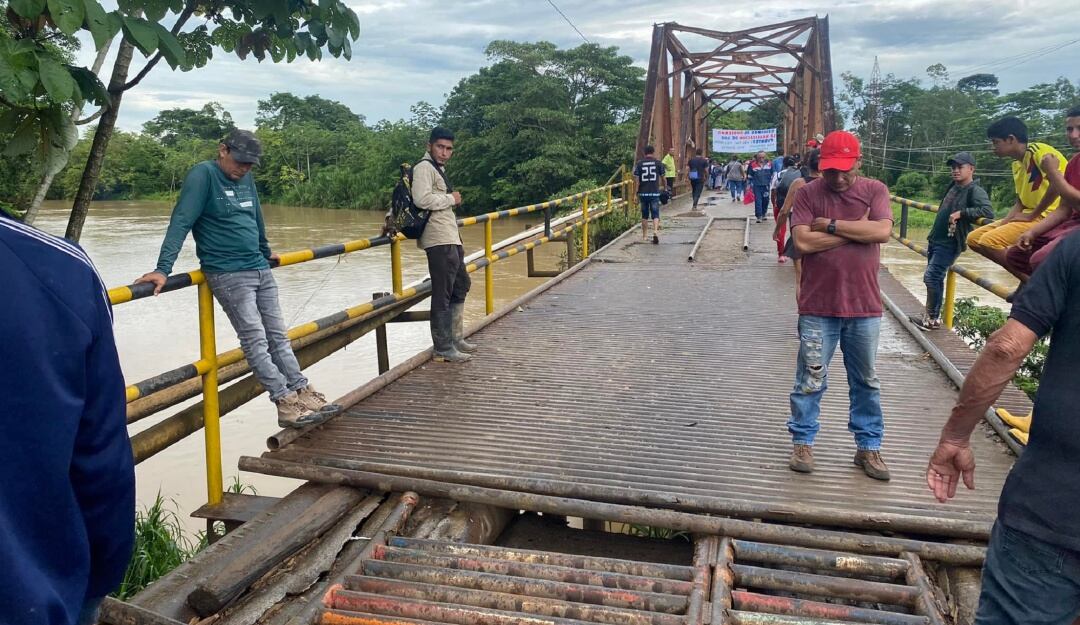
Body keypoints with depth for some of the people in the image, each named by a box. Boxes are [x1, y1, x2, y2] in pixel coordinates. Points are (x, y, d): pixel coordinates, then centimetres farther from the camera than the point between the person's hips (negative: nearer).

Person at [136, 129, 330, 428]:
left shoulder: (246, 178, 11)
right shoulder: (203, 174, -9)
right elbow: (180, 222, -17)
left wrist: (266, 251, 36)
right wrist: (162, 269, -24)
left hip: (261, 269, 7)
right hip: (228, 275, -7)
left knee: (277, 336, 9)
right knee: (255, 340, -9)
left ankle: (303, 393, 13)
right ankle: (287, 405, -8)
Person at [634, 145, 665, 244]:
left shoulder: (639, 164, 1)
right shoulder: (658, 163, 1)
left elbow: (637, 180, -3)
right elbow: (663, 177, 7)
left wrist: (636, 194, 2)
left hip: (643, 193, 1)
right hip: (655, 193, -1)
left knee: (644, 215, 12)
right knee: (655, 214, 1)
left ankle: (644, 236, 19)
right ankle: (655, 231, -22)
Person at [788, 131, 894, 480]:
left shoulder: (875, 190, 2)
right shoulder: (808, 193, -2)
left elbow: (883, 231, -15)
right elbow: (803, 242, -15)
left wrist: (831, 225, -13)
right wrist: (856, 229, -12)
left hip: (865, 307, 2)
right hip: (818, 307, -2)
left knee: (866, 382, 13)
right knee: (810, 380, 5)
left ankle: (868, 447, 26)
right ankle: (802, 442, 20)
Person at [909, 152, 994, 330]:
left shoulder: (976, 191, -13)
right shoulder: (953, 187, 11)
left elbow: (988, 211, -28)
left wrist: (961, 213, -28)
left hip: (949, 243, -8)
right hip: (935, 240, 8)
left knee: (932, 277, -12)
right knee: (936, 278, 13)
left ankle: (932, 319, -3)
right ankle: (932, 314, 21)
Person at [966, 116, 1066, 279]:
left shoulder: (1039, 151, -12)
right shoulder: (1017, 163, 14)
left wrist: (1032, 216, -19)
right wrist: (1002, 224, 3)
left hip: (1046, 217, -10)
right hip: (1027, 216, 10)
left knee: (989, 241, -23)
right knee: (974, 238, 5)